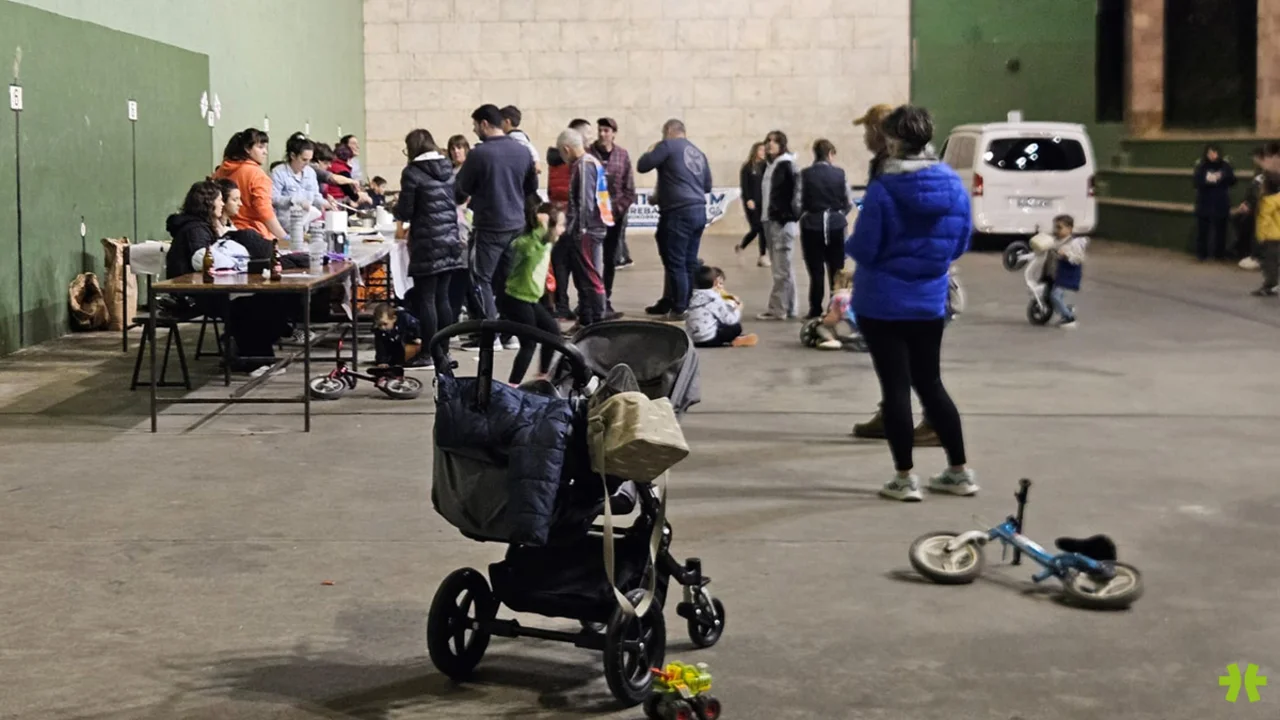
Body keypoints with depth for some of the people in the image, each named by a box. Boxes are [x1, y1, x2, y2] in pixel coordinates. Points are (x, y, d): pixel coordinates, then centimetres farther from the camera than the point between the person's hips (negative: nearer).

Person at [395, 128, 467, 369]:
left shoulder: (412, 172, -10)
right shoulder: (448, 170, 10)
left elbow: (405, 210, -10)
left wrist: (400, 225, 15)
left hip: (427, 243, -6)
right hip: (450, 240, 6)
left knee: (425, 299, -1)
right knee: (442, 298, 11)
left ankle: (429, 354, -1)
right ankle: (442, 352, 14)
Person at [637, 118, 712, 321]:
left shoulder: (668, 145, -3)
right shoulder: (697, 152, 19)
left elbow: (642, 166, -4)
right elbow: (707, 185, 22)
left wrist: (651, 151, 14)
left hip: (679, 212, -8)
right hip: (699, 211, 8)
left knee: (676, 263, -4)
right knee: (689, 262, 9)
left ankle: (680, 309, -5)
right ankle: (690, 305, 11)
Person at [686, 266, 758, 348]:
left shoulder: (693, 296, 11)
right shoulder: (714, 298, -8)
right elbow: (730, 320, -7)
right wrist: (738, 309, 13)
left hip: (693, 341, 7)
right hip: (708, 340, -7)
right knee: (736, 327, 7)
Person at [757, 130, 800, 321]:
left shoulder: (786, 165, -10)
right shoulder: (770, 166, 17)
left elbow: (793, 194, -16)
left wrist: (788, 219, -20)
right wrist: (762, 218, 15)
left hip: (782, 222, -10)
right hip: (770, 221, 10)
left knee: (782, 269, -5)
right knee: (782, 268, 13)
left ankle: (778, 308, -4)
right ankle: (787, 307, 19)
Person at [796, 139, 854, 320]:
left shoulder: (805, 174, -8)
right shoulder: (839, 173, -4)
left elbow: (798, 203, -9)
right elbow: (849, 203, 0)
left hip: (812, 226, -1)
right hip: (835, 225, 1)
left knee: (816, 271, 4)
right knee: (836, 270, 11)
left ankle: (816, 311, 6)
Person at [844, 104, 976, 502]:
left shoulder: (883, 189, -18)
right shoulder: (954, 186, 0)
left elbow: (863, 249, -14)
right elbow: (960, 245, 8)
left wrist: (849, 244, 7)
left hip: (882, 303, -5)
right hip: (930, 302, 5)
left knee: (896, 387, 3)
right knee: (930, 383, 17)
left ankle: (904, 478, 7)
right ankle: (959, 472, 21)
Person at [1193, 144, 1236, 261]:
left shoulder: (1224, 166, 0)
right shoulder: (1201, 167, -2)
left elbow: (1233, 181, -3)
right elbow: (1195, 182, -9)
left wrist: (1223, 177, -22)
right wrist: (1206, 180, -27)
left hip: (1221, 204, 1)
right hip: (1204, 204, -1)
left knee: (1220, 230, 5)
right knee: (1202, 230, 1)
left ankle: (1219, 254, 16)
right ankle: (1201, 254, 10)